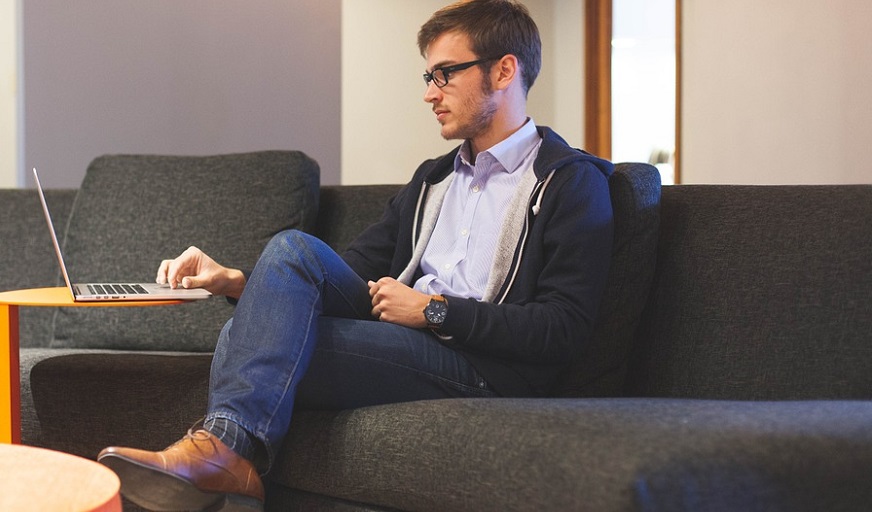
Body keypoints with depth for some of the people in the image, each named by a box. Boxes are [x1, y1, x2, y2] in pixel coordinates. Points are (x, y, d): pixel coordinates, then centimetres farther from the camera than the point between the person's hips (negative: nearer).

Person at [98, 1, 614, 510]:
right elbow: (353, 272, 19)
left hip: (483, 368, -7)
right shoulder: (434, 178, 25)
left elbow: (564, 327, -12)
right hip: (401, 343, 7)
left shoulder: (572, 182, 0)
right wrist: (239, 282, 2)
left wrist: (435, 311, -12)